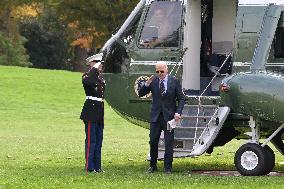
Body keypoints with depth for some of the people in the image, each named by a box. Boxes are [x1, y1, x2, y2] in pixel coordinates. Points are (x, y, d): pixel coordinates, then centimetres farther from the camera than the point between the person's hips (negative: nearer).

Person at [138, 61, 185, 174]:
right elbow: (141, 94, 2)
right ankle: (153, 166, 17)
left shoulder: (174, 81, -3)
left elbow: (181, 99, 2)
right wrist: (147, 84, -16)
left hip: (169, 116, -2)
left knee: (169, 143, -1)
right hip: (156, 116, 2)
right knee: (153, 141, 4)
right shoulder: (153, 80, 1)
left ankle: (167, 167, 6)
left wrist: (178, 112, -11)